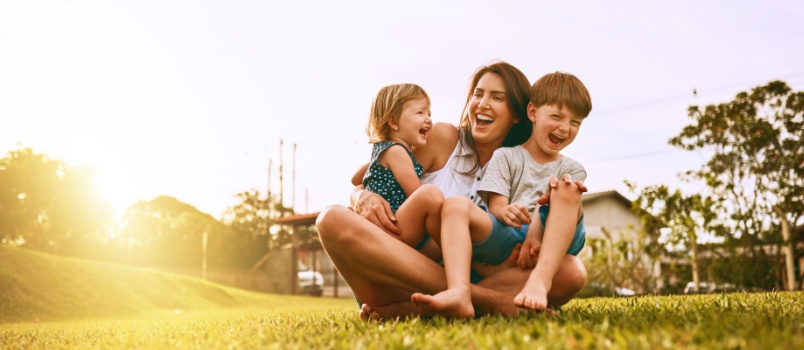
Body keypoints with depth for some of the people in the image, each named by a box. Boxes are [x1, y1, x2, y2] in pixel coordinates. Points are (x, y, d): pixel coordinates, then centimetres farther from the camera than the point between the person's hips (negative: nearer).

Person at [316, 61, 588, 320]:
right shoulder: (443, 138, 6)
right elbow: (360, 185, 5)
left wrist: (560, 206, -16)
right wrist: (365, 198, -20)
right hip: (402, 279, -1)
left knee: (572, 271, -21)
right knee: (333, 218, -27)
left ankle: (410, 309, -34)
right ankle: (486, 300, -35)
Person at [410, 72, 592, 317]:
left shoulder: (573, 170, 20)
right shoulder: (506, 157, 17)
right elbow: (495, 206, 2)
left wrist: (536, 232, -21)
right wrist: (506, 212, -24)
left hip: (549, 246, 0)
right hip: (504, 239, 0)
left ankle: (539, 281, -42)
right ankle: (459, 294, -49)